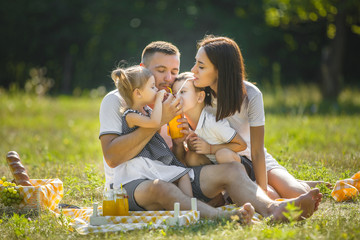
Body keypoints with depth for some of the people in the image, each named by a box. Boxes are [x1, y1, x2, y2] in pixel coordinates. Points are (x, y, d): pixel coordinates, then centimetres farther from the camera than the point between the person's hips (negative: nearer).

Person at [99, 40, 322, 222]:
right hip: (129, 185, -6)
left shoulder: (173, 103, 17)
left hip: (169, 178, 6)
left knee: (232, 169, -16)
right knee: (157, 187, -40)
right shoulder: (116, 100, -1)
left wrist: (179, 143, -7)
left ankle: (271, 208, -45)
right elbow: (112, 158, -16)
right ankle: (221, 217, -64)